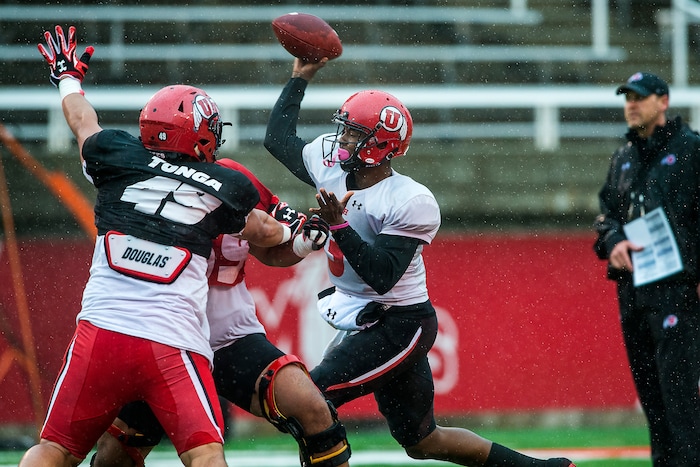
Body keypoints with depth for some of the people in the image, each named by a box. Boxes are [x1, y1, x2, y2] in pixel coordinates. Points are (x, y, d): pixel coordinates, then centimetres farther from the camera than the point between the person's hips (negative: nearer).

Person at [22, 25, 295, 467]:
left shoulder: (121, 159, 8)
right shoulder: (226, 189, 7)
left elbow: (84, 120, 31)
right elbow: (264, 232, 29)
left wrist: (67, 76, 53)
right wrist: (293, 231, 53)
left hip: (101, 329, 3)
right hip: (173, 344, -3)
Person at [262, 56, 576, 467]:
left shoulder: (410, 203, -21)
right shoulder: (332, 166, 0)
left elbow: (382, 277, -27)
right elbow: (279, 139, 16)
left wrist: (338, 224, -33)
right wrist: (300, 79, 11)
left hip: (400, 325, -8)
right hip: (364, 322, 8)